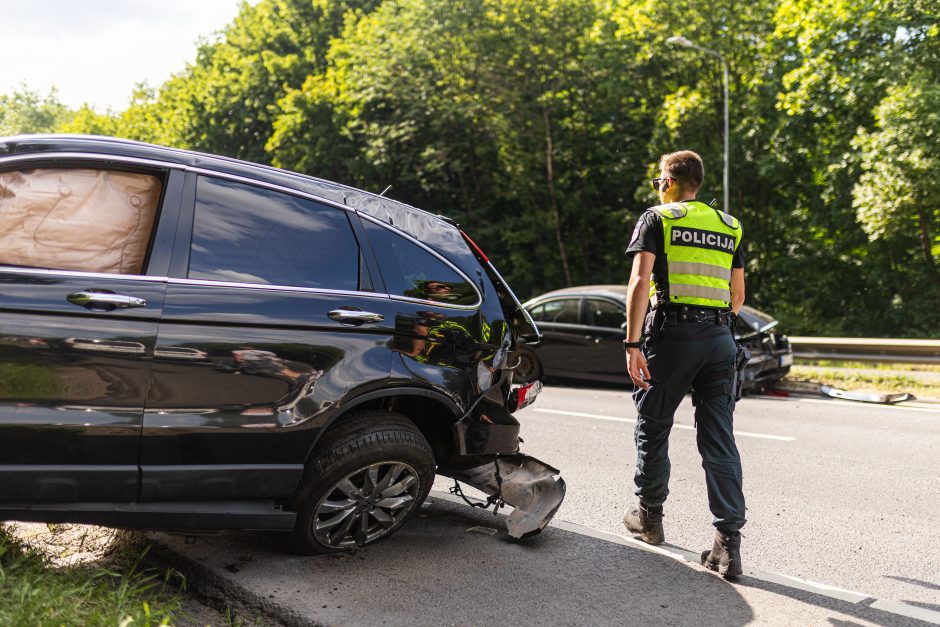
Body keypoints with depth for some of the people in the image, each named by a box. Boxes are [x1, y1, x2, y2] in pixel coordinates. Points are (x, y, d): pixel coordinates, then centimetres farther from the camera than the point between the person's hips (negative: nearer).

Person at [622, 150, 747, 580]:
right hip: (720, 339, 4)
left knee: (652, 427, 13)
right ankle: (728, 543, 0)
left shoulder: (656, 219, 3)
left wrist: (633, 343, -14)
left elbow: (640, 280, -11)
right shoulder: (730, 226, 17)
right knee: (719, 441, 4)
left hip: (672, 334, -4)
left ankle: (649, 516, 27)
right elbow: (738, 296, 17)